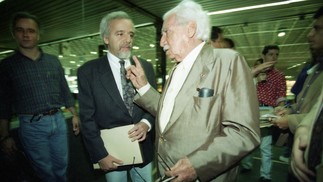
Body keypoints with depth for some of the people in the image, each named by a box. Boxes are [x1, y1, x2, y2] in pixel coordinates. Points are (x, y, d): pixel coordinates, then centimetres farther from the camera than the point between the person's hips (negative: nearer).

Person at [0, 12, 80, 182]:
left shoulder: (53, 61, 5)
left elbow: (64, 90, 9)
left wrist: (74, 115, 8)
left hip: (58, 120, 2)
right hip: (31, 126, -2)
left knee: (61, 166, 15)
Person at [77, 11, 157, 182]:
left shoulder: (146, 67, -1)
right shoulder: (88, 72, -9)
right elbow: (87, 118, -8)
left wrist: (147, 123, -16)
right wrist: (100, 154, -10)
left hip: (143, 149, 3)